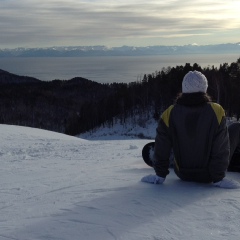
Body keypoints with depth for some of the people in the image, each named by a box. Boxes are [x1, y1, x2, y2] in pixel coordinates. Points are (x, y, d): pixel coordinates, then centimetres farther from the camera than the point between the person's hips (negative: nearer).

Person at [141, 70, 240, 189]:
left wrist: (160, 175, 2)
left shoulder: (169, 114, -16)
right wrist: (218, 178, -8)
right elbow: (221, 149, -19)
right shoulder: (216, 112, -21)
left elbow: (162, 149, -10)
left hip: (183, 174, 2)